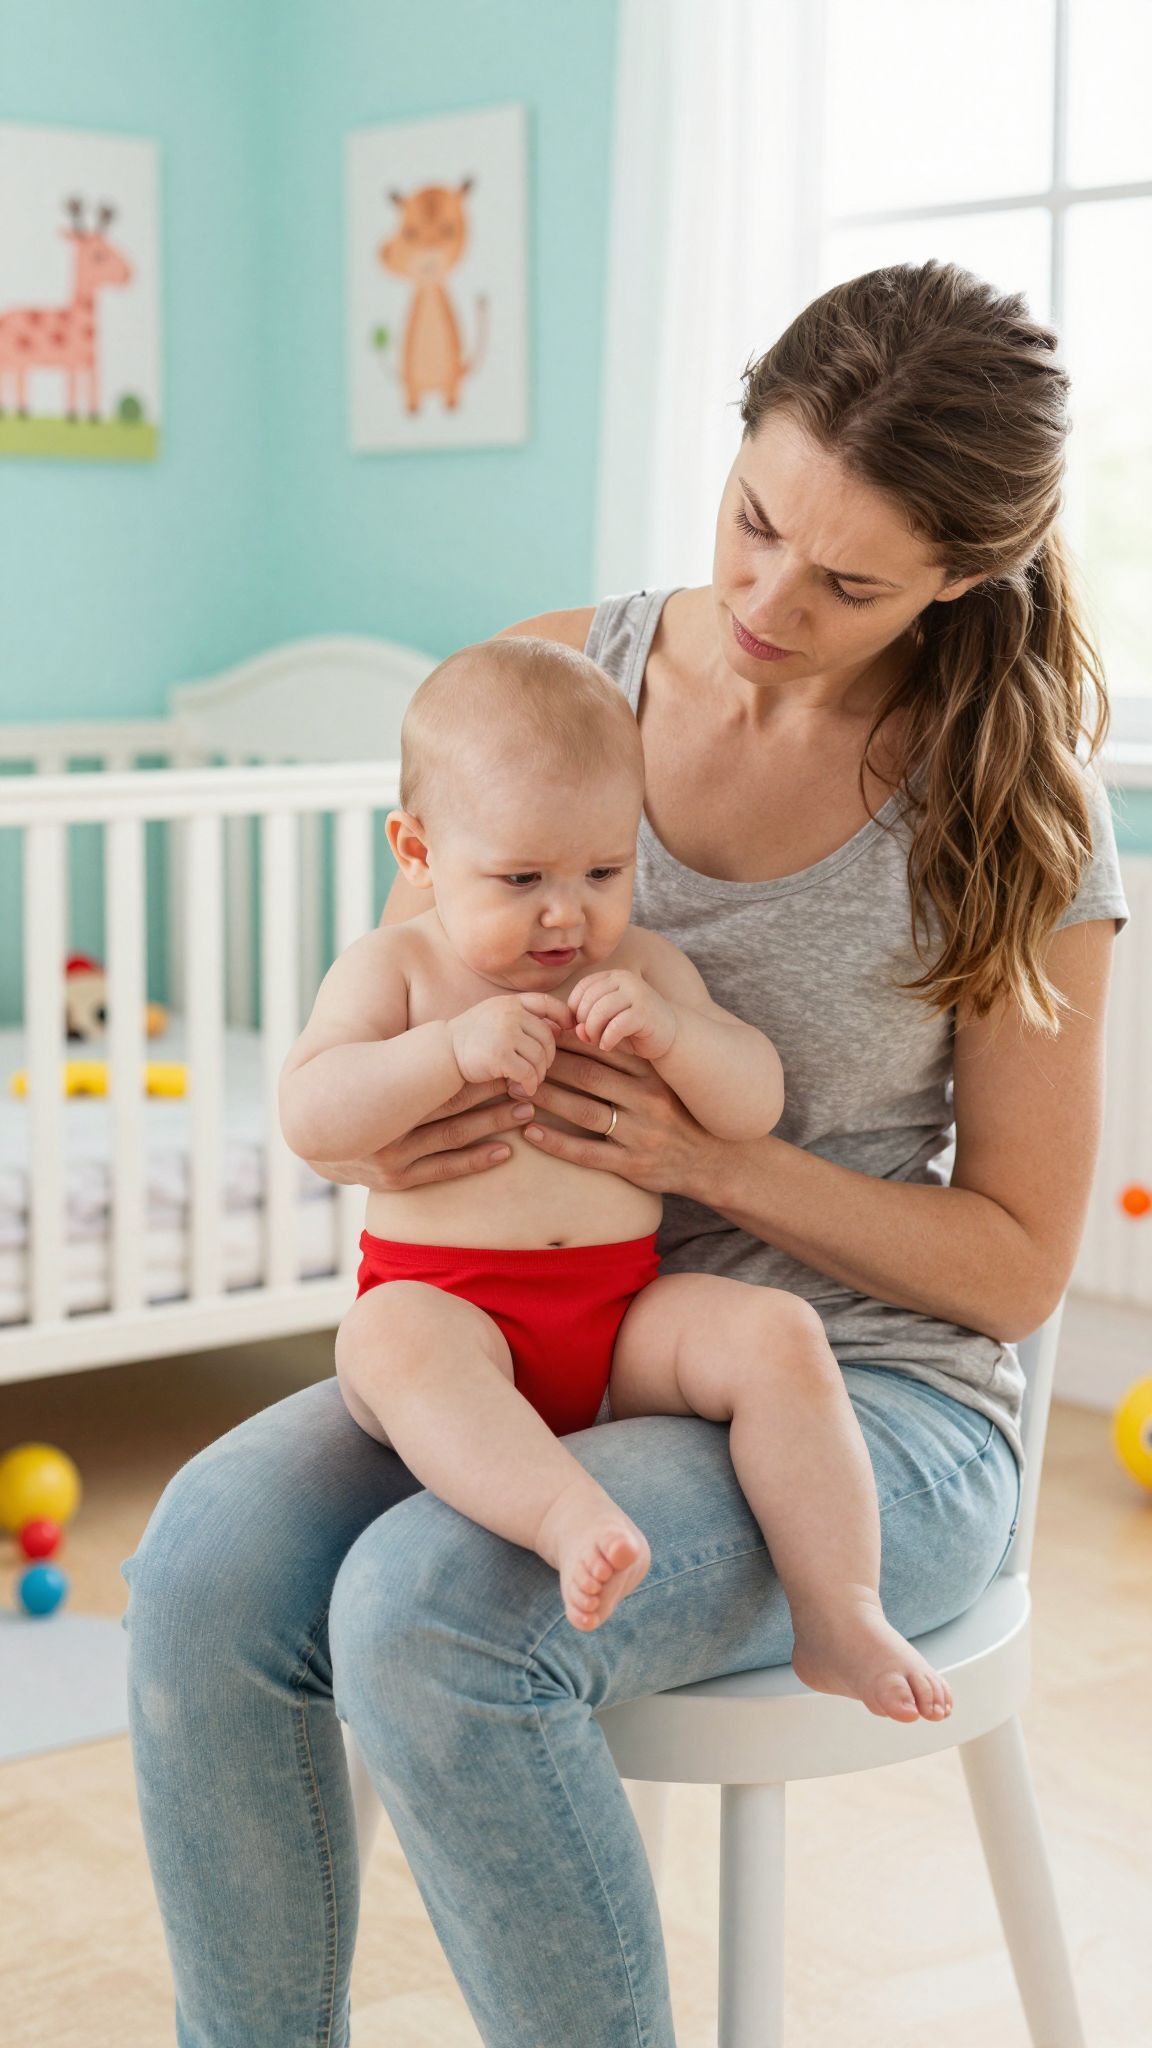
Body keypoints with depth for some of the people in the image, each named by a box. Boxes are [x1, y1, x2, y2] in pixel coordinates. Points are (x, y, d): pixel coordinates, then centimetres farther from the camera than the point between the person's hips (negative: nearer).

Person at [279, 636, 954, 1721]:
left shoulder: (644, 967, 12)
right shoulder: (392, 967, 3)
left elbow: (757, 1105, 5)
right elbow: (309, 1117, -10)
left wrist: (669, 1031, -14)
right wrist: (452, 1048, -21)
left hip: (624, 1315, 3)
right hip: (444, 1299, -3)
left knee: (778, 1334, -23)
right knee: (389, 1338, -37)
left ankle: (839, 1616, -21)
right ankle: (573, 1518, -56)